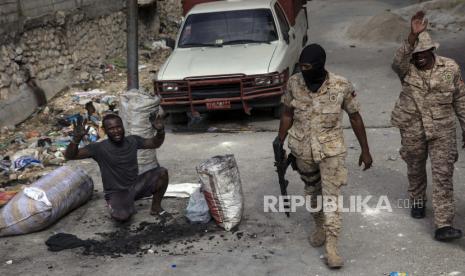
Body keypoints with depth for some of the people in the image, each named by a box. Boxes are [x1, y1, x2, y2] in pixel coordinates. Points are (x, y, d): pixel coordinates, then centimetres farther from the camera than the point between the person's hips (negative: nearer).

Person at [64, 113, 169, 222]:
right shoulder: (100, 148, -16)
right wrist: (76, 138, -41)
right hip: (116, 192, -4)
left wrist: (160, 131, -10)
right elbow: (69, 155, -21)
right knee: (121, 216, -34)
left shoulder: (133, 140, -2)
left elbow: (155, 143, 12)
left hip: (135, 186, 4)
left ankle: (155, 208, 6)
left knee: (162, 172, -17)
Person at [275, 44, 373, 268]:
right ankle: (319, 226, 44)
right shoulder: (294, 83, -11)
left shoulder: (342, 87, -18)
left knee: (332, 197, -5)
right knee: (312, 191, 20)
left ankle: (331, 247, 2)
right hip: (302, 149, 3)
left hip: (331, 150, -3)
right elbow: (287, 114, 3)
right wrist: (280, 143, 4)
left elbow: (355, 118, -6)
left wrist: (365, 151, -1)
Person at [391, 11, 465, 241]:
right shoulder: (406, 69, -9)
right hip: (412, 131, 0)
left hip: (442, 131, 0)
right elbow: (398, 62, -35)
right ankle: (417, 201, 47)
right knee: (415, 170, 19)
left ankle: (443, 225, -4)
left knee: (443, 175, -5)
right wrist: (412, 36, -49)